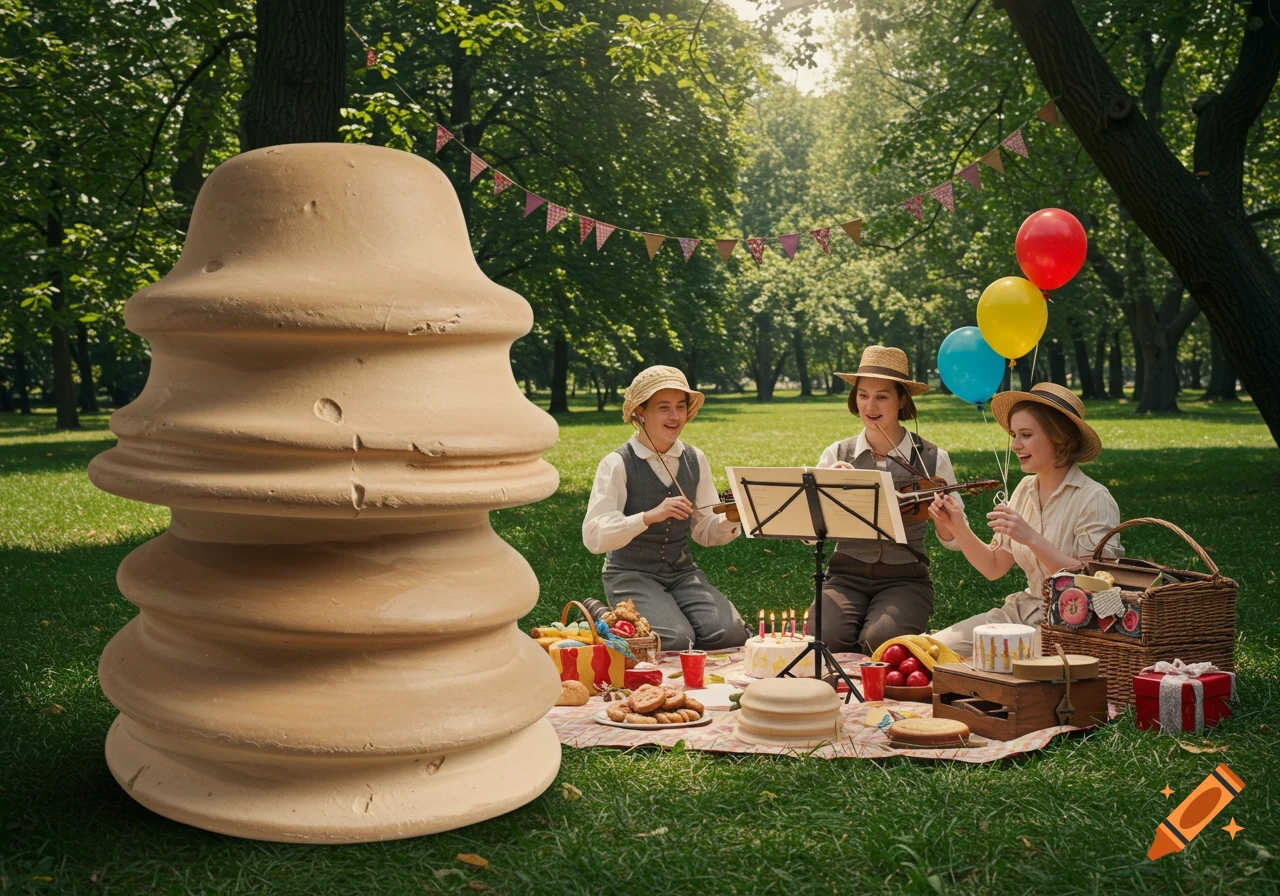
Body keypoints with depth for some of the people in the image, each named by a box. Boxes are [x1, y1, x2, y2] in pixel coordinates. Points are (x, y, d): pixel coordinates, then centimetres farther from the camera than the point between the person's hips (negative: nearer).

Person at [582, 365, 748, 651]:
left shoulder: (695, 460, 5)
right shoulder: (617, 464, -11)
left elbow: (703, 532, 10)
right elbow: (593, 537, -21)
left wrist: (729, 521, -12)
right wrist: (650, 516, -33)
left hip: (682, 571, 5)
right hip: (631, 574, -5)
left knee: (730, 635, -18)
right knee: (677, 641, -28)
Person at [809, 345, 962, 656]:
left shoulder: (931, 459, -1)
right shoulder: (837, 455, 4)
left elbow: (954, 542, 1)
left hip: (905, 579, -1)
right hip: (846, 575, 1)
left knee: (879, 640, -30)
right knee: (827, 638, -28)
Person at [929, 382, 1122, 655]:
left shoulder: (1094, 500, -14)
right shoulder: (1025, 490, 7)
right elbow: (993, 568, 9)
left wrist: (1032, 538, -27)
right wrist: (957, 528, -6)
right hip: (1025, 609, 7)